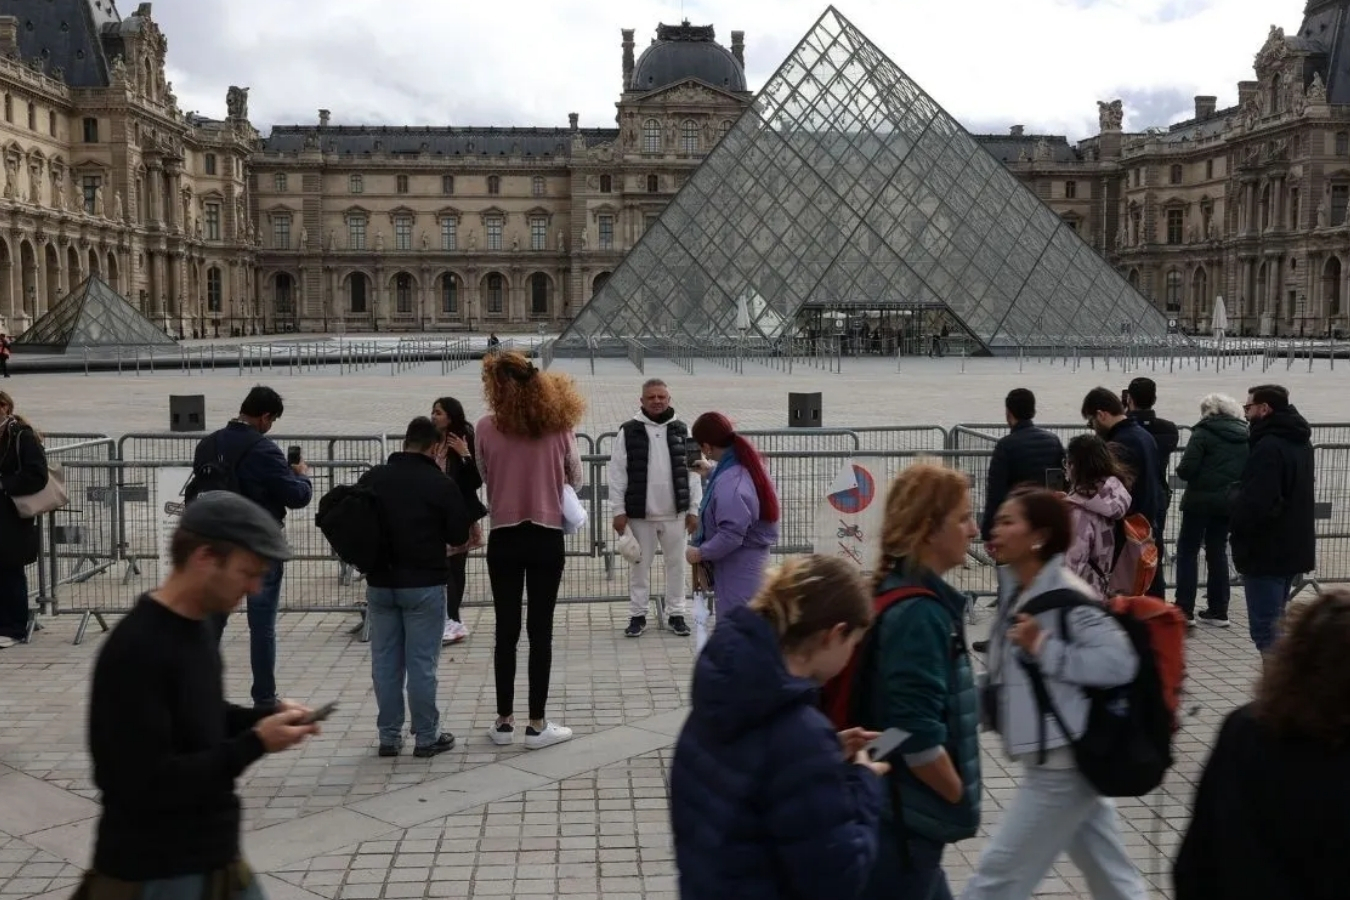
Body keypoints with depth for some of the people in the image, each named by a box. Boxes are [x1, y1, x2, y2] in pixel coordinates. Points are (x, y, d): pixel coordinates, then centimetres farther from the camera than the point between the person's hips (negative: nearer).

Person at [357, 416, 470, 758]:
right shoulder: (441, 484, -11)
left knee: (385, 661, 11)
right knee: (422, 662, 2)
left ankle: (389, 736, 17)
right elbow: (459, 534, -4)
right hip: (424, 584, -4)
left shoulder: (371, 479, 1)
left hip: (379, 583, 4)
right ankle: (426, 736, 10)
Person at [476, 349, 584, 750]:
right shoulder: (557, 425, -5)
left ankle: (504, 721, 17)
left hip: (503, 538, 0)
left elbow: (483, 476, 7)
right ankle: (537, 724, 8)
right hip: (547, 538, 0)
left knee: (506, 630, 10)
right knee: (540, 630, 4)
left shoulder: (486, 428, -7)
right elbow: (576, 478, 6)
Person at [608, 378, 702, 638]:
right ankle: (637, 614, 19)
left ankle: (677, 613, 21)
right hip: (639, 514, -1)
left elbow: (692, 471, 5)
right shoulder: (629, 431, -3)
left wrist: (693, 509, 1)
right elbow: (617, 473, -2)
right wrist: (618, 511, -6)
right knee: (640, 565, 7)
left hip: (675, 513, 2)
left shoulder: (681, 431, 3)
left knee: (676, 564, 9)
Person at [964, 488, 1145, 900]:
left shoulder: (1068, 597, -19)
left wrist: (1044, 648, -24)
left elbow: (1119, 661, -24)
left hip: (1061, 763, -9)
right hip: (1054, 760, 9)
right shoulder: (1018, 591, 8)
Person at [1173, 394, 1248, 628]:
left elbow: (1186, 469, -15)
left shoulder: (1203, 433, -10)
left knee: (1187, 550, 4)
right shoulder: (1244, 436, 8)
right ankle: (1218, 610, 15)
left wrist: (1181, 470, 5)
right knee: (1218, 551, 14)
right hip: (1229, 502, 5)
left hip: (1201, 500, -5)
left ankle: (1185, 609, 0)